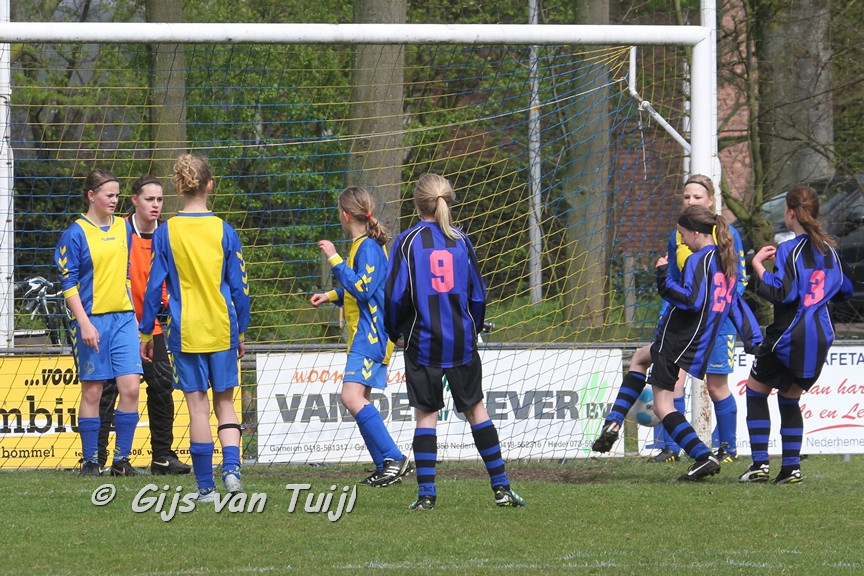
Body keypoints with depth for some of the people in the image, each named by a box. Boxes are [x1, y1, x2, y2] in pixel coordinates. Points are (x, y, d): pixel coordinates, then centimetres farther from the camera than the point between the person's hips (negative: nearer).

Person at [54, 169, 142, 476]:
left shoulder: (123, 228, 11)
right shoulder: (76, 234, -6)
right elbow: (68, 283, -7)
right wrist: (84, 323, -14)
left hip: (123, 318, 4)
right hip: (92, 320, -4)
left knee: (130, 387, -5)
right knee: (92, 391, 0)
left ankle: (122, 459, 3)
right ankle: (90, 460, 9)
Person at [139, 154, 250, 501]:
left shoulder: (166, 233, -4)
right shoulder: (224, 231, 0)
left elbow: (154, 286, -2)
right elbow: (240, 287, 3)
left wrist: (146, 333, 7)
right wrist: (241, 332, 14)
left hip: (186, 331, -1)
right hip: (222, 330, 1)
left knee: (198, 406, 2)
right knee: (225, 402, 12)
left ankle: (206, 486, 3)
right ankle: (232, 467, -9)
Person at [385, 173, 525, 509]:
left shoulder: (407, 242, -6)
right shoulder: (462, 242, 3)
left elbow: (395, 295, -9)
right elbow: (478, 294, 6)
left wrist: (393, 332, 8)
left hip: (422, 343, -2)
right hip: (461, 342, 2)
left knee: (426, 415, 2)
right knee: (475, 410, 10)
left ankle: (426, 494, -1)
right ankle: (501, 488, 11)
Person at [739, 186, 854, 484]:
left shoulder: (789, 250, -14)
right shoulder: (829, 249, 7)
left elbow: (781, 293, -23)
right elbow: (846, 288, 19)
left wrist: (758, 265, -13)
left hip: (789, 336, -6)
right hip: (820, 337, 6)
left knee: (756, 392, 10)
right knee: (790, 399, 19)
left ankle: (760, 464, 3)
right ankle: (791, 467, 11)